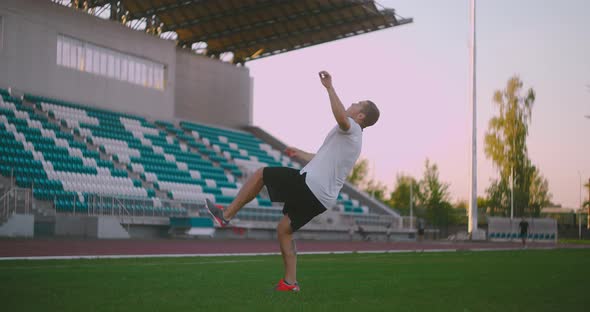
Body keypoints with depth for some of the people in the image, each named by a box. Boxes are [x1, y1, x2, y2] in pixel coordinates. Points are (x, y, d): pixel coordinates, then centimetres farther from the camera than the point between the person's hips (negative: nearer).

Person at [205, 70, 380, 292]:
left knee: (260, 174, 0)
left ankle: (226, 215, 1)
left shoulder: (351, 129, -4)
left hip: (308, 184, -9)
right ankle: (290, 282, 12)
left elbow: (341, 118, -32)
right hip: (322, 198, 9)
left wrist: (329, 87, -30)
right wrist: (300, 154, 50)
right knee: (284, 229, 16)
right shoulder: (351, 138, 25)